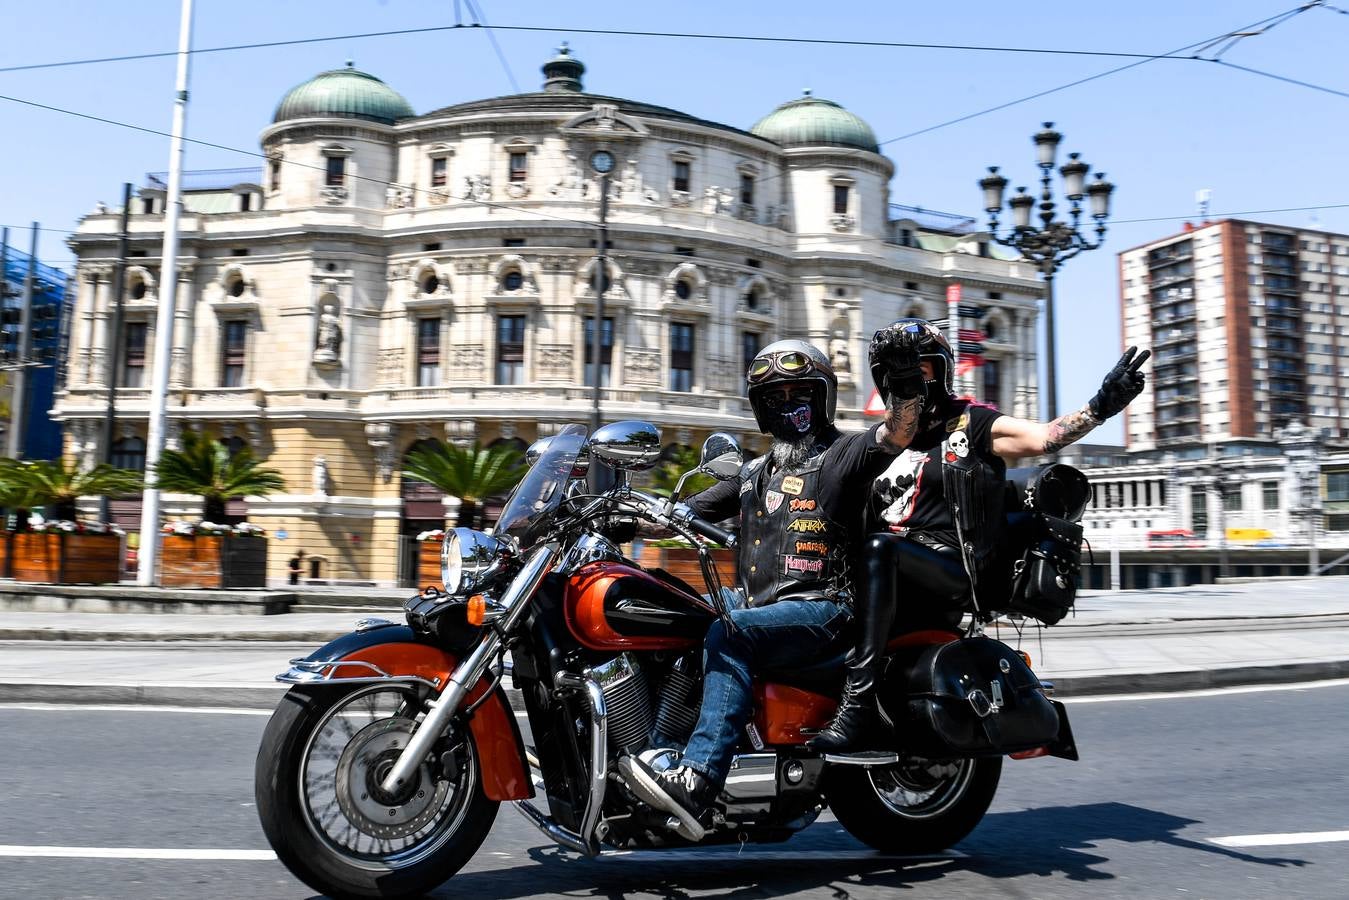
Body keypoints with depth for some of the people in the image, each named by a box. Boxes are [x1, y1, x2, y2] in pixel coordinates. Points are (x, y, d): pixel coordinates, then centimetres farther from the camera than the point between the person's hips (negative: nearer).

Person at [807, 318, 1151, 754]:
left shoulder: (970, 423, 9)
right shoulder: (883, 437, 22)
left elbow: (1043, 436, -6)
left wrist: (1101, 405, -21)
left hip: (952, 570, -6)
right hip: (899, 573, 6)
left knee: (879, 550, -35)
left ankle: (858, 702, -41)